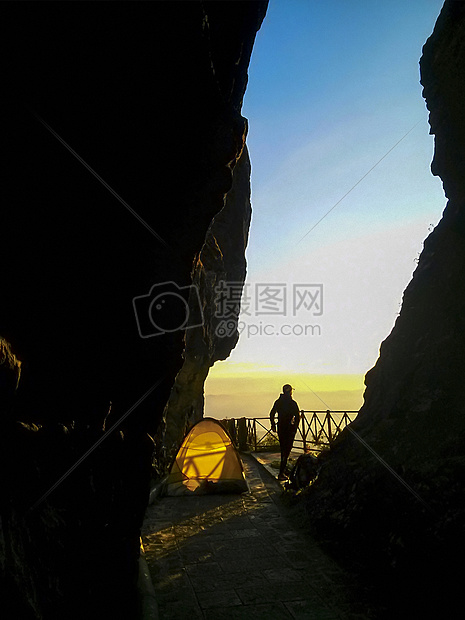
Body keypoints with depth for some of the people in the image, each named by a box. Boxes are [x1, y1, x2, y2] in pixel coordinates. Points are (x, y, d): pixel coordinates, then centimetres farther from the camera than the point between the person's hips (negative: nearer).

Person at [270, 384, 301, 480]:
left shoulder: (278, 402, 6)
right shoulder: (292, 403, -12)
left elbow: (272, 414, 13)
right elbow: (298, 416, -15)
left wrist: (273, 425, 23)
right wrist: (296, 426, -2)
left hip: (280, 429, 6)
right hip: (289, 429, -6)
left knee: (283, 449, 20)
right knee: (287, 450, -3)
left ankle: (283, 470, 32)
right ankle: (281, 473, -8)